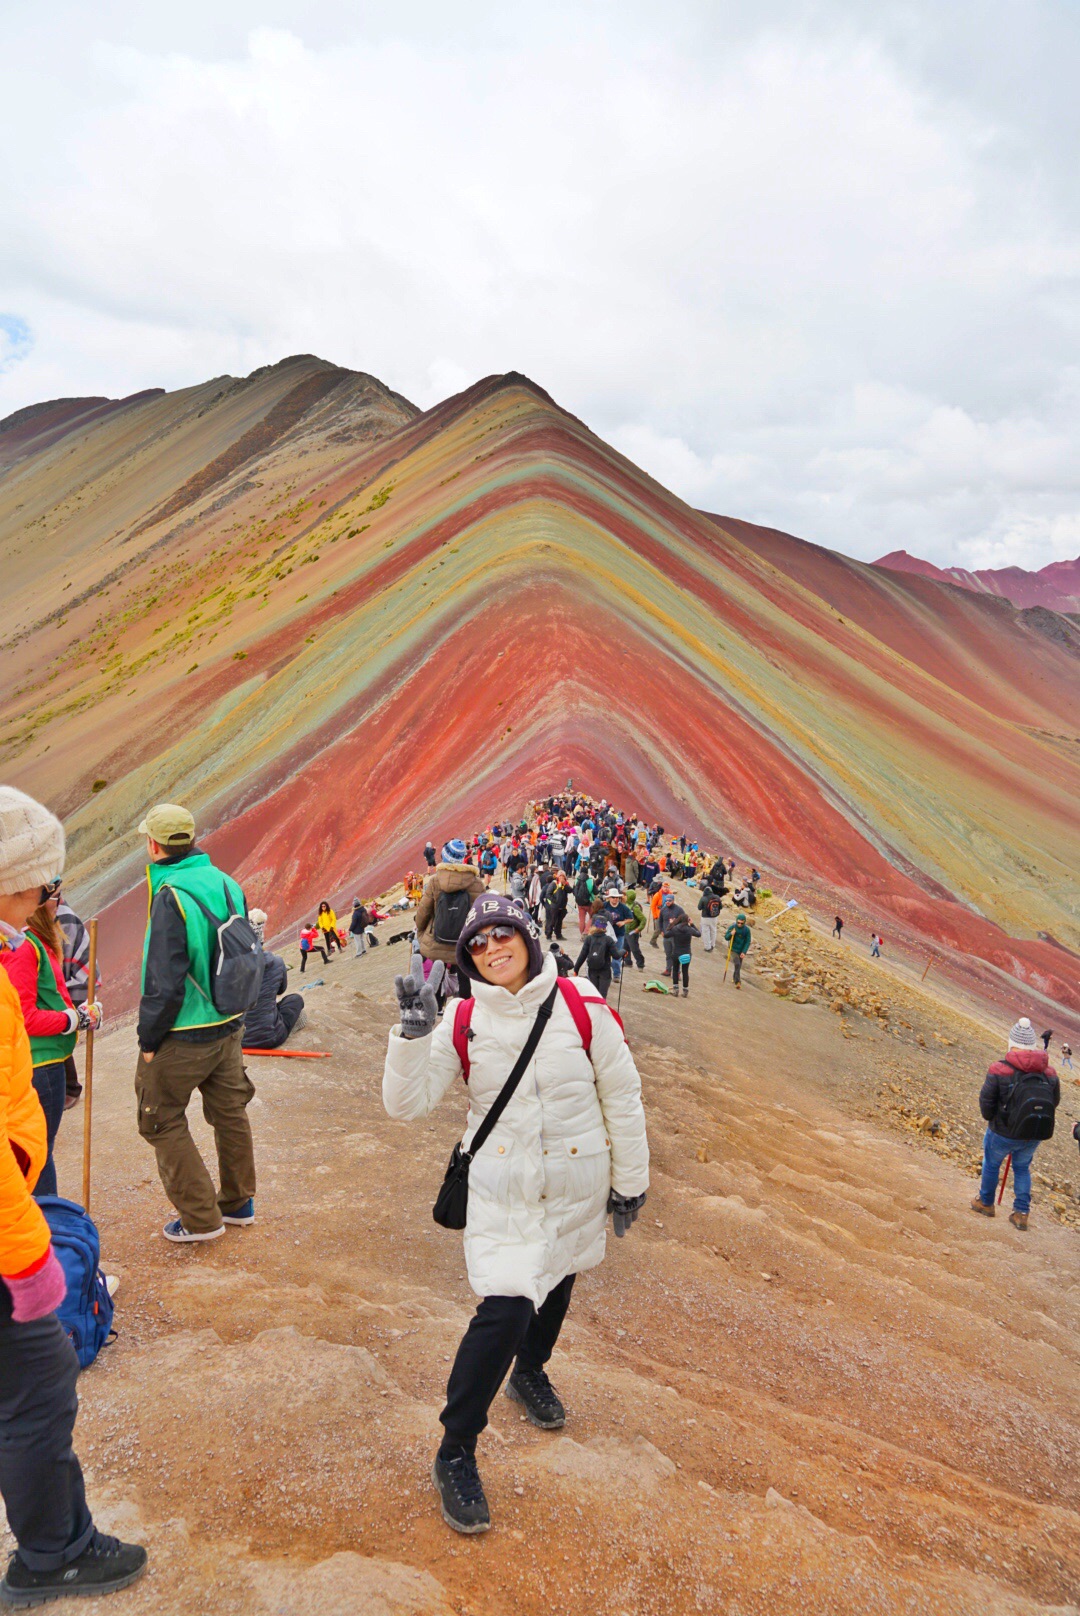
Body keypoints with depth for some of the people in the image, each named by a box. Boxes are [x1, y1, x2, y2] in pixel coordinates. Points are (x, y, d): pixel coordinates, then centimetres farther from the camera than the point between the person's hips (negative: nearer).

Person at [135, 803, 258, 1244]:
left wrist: (149, 1039, -10)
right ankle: (237, 1203, 33)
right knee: (230, 1113, 19)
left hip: (182, 1036, -7)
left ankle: (200, 1217, 16)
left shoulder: (171, 896, -21)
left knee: (163, 1121, 10)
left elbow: (165, 982, -21)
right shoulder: (227, 885, 2)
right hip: (228, 1027, 8)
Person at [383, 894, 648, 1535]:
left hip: (577, 1184, 2)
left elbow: (623, 1096, -3)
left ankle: (530, 1372, 55)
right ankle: (455, 1455, 8)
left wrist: (629, 1180, 3)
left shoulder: (582, 1008, -13)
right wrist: (413, 1035, -29)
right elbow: (407, 1103, -13)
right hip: (502, 1187, -2)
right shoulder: (463, 1022, -10)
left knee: (556, 1285, 23)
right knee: (505, 1308, -12)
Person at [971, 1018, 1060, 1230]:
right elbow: (1054, 1102, 3)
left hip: (1003, 1133, -3)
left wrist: (991, 1118, 5)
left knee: (991, 1164, 23)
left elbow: (986, 1101, -17)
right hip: (1034, 1135, 3)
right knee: (1022, 1168, 26)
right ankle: (1021, 1213, 28)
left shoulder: (999, 1071, -24)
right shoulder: (1050, 1073, -11)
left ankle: (985, 1203, 40)